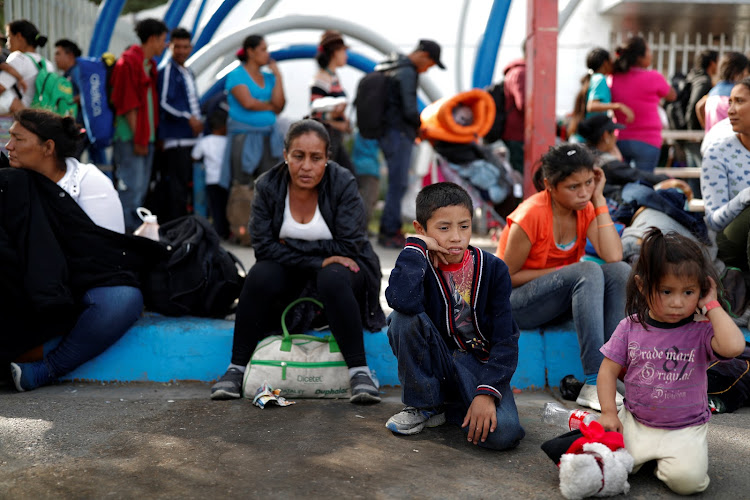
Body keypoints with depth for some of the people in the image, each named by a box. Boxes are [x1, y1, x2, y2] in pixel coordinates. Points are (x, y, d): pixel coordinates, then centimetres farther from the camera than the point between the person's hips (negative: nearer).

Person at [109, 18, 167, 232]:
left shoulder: (149, 64, 17)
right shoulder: (129, 62, -11)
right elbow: (127, 104, -15)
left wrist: (150, 135, 14)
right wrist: (137, 138, -16)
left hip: (146, 136, 9)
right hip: (131, 138, -9)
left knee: (141, 188, 11)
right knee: (131, 186, -10)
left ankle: (136, 230, 17)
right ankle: (125, 230, -5)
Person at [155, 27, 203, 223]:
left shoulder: (188, 73, 20)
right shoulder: (167, 71, -7)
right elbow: (164, 103, -14)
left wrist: (198, 121, 15)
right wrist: (189, 118, -15)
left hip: (189, 138, 9)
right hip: (175, 139, -9)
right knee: (179, 184, -10)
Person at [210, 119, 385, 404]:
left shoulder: (343, 183, -14)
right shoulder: (267, 186, -8)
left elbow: (348, 246, -18)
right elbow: (263, 246, -14)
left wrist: (290, 245, -17)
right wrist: (319, 260, -24)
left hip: (340, 268, -2)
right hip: (290, 274, 2)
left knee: (332, 280, -36)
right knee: (260, 276, -29)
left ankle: (359, 370, -29)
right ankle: (237, 368, -17)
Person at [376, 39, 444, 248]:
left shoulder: (392, 66, 17)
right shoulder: (407, 72, -14)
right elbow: (409, 111, -19)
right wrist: (420, 126, 0)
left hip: (389, 132, 10)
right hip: (399, 133, -10)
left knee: (397, 184, 13)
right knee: (398, 183, -6)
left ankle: (388, 229, 18)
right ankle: (390, 233, -3)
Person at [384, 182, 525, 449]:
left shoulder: (492, 268, -7)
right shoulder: (420, 266, -9)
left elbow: (505, 339, -9)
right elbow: (403, 300, -36)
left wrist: (487, 392, -22)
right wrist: (416, 246, -23)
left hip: (481, 364, 0)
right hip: (436, 361, 1)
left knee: (504, 433, -29)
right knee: (404, 319, -28)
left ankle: (450, 410, 5)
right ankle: (424, 405, -7)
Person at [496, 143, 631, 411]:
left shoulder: (585, 208, -4)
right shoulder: (532, 215, -22)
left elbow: (613, 256, -20)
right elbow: (508, 276, -14)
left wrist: (599, 198, -16)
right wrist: (563, 271, -19)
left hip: (566, 295, 6)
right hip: (517, 301, -6)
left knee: (620, 271, -21)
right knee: (589, 273, -32)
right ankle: (593, 384, -35)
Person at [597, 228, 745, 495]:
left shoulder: (700, 331, -10)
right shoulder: (630, 328, -3)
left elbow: (734, 346, -32)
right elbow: (609, 370, 3)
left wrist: (711, 305, -20)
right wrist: (609, 412, -9)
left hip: (685, 428, -2)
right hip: (635, 422, 2)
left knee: (687, 479, -25)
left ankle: (665, 460, 10)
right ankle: (642, 452, 16)